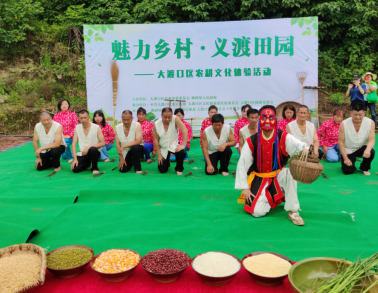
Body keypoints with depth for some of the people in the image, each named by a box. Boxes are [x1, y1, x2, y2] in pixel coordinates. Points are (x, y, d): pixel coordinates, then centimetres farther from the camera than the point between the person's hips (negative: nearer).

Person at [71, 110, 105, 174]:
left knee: (92, 149, -39)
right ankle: (87, 165, 15)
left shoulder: (97, 128, -7)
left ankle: (95, 168, -11)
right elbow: (74, 144, 0)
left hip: (94, 152, -3)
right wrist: (75, 158, -11)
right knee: (75, 169, -21)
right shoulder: (77, 128, 3)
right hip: (82, 154, 3)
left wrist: (88, 147, -22)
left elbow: (102, 143, -10)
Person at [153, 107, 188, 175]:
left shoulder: (175, 119, -19)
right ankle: (167, 162, 36)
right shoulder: (156, 124, -13)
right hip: (163, 148, 1)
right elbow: (156, 140, -6)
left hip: (173, 145, -1)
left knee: (180, 152, -35)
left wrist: (183, 145, -36)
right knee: (162, 170, -3)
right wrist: (159, 154, -6)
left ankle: (179, 169, -4)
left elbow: (184, 130, -27)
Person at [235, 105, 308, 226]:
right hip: (260, 180, 0)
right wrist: (245, 189, -8)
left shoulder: (283, 137, -9)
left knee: (291, 173, -34)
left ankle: (293, 212, -18)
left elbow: (298, 145, -24)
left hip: (278, 176, 0)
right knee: (257, 212, -16)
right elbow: (242, 165, -6)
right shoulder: (251, 141, -9)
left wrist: (305, 149, -50)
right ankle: (270, 198, 21)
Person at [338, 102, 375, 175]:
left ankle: (364, 168, 1)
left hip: (362, 148, 2)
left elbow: (371, 140, -16)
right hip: (348, 151, -1)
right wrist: (345, 158, -16)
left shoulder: (370, 123, -15)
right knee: (348, 171, -17)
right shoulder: (344, 124, -19)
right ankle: (352, 160, 21)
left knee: (371, 152, -31)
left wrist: (368, 149, -40)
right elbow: (340, 142, -14)